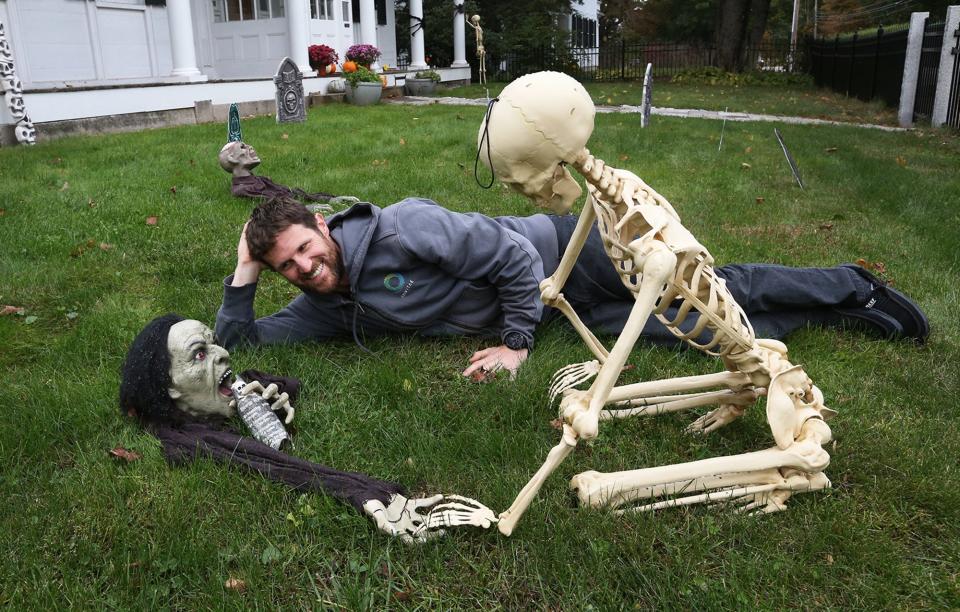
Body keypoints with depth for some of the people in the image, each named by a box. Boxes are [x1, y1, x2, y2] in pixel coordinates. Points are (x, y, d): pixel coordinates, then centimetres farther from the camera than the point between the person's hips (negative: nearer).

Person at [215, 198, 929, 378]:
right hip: (565, 314, 5)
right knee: (692, 331, 3)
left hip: (563, 254, -5)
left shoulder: (401, 227, -24)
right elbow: (240, 339, 5)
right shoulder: (327, 309, 0)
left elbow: (511, 255, -22)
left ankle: (851, 287, 23)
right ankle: (843, 313, 20)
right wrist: (244, 274, -8)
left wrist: (517, 345, -17)